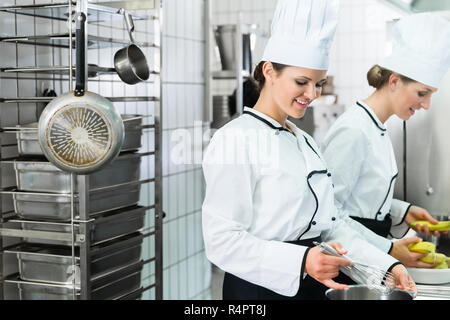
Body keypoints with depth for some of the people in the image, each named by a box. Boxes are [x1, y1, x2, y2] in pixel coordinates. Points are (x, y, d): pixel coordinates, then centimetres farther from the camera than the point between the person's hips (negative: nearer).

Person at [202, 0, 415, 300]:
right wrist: (300, 261, -31)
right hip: (259, 288, -7)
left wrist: (387, 266, -1)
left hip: (314, 286, 8)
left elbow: (330, 225, 12)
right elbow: (222, 241, -20)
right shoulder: (236, 140, -13)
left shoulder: (306, 143, 12)